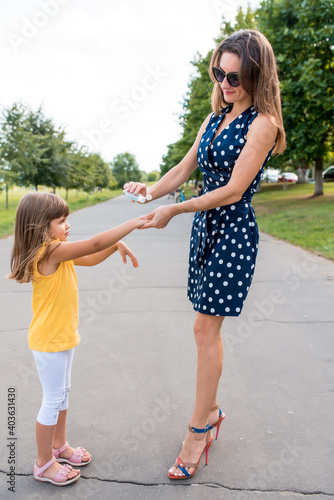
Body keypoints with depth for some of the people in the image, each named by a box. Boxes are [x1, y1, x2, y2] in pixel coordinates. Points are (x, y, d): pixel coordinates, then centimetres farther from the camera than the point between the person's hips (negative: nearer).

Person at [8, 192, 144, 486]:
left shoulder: (58, 252, 3)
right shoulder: (51, 251, -27)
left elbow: (91, 258, 13)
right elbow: (94, 244, -32)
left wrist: (117, 244, -4)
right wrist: (133, 223, -27)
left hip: (64, 336, 9)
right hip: (49, 341, -9)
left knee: (63, 392, 22)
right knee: (53, 401, 6)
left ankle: (59, 445, 41)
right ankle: (44, 463, 25)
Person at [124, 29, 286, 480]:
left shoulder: (262, 123, -10)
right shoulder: (215, 118, 14)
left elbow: (233, 190, -17)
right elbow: (184, 169, 13)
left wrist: (174, 210, -16)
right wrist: (152, 190, -5)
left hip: (234, 232, -7)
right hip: (205, 227, 7)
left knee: (206, 330, -5)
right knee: (207, 328, 12)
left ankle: (198, 430, 10)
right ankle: (211, 411, 29)